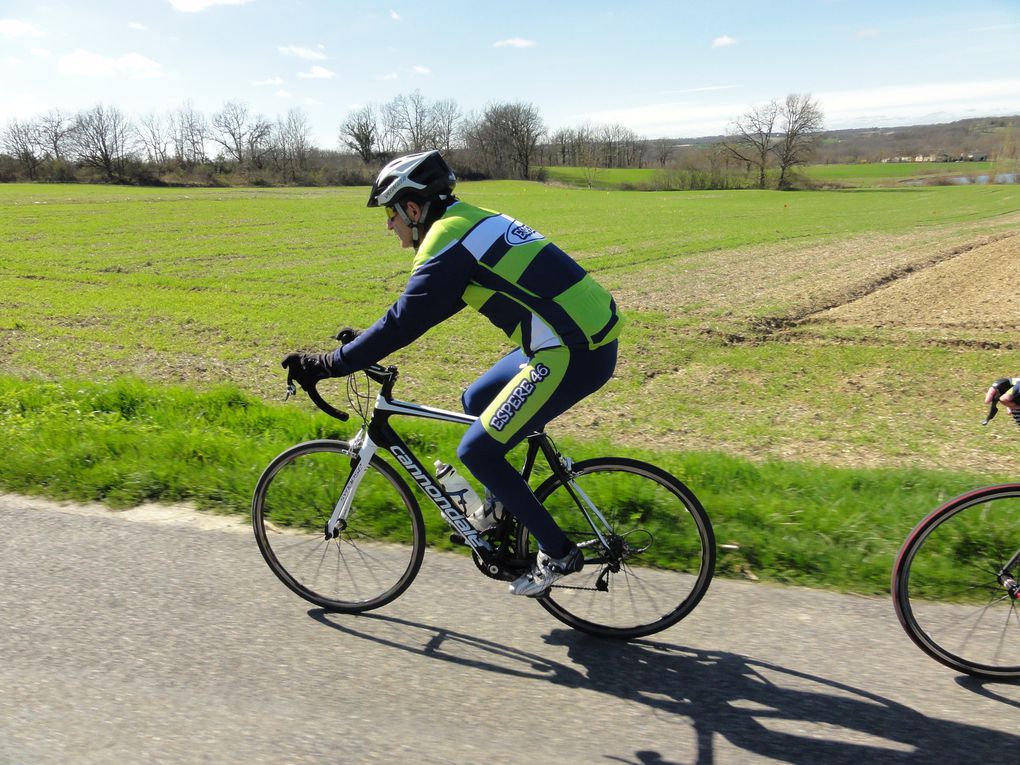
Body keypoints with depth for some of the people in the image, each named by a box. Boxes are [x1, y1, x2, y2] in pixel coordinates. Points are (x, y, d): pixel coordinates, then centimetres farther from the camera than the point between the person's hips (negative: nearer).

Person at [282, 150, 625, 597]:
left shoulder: (448, 244, -12)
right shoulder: (474, 221, 18)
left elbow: (403, 325, -14)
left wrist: (325, 366, -7)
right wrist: (360, 346, 27)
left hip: (572, 354, -10)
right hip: (585, 332, 10)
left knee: (477, 452, -2)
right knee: (476, 401, 22)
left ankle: (556, 553, 9)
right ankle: (502, 515, 32)